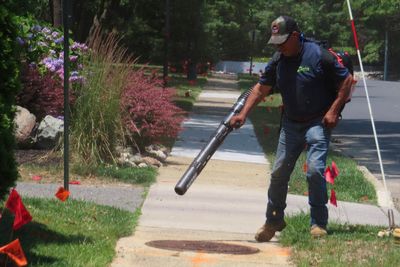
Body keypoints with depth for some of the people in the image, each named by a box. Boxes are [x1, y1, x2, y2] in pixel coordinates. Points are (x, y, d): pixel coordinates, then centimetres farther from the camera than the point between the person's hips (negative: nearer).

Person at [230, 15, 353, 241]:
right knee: (279, 172, 6)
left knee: (315, 169, -18)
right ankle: (274, 221, 22)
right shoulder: (278, 61, 3)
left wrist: (333, 111, -12)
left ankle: (319, 224, -6)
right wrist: (243, 114, 1)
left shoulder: (318, 55, -14)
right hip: (291, 124, 6)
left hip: (318, 123, -6)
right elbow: (261, 89, 11)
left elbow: (347, 80, -8)